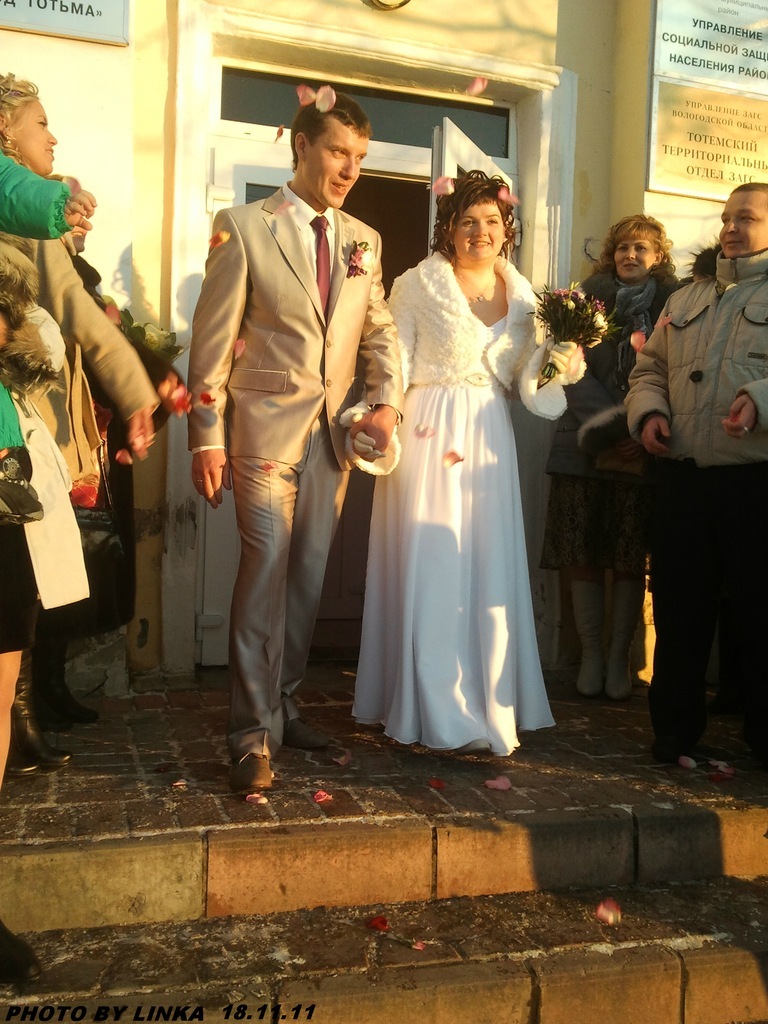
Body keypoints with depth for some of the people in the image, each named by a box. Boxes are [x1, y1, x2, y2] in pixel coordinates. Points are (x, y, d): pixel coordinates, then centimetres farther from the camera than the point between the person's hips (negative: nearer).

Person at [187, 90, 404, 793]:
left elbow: (379, 331, 15)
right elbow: (213, 338, -4)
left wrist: (387, 400, -4)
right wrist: (207, 437, -9)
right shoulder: (243, 227, -1)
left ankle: (282, 705, 24)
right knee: (266, 568, -10)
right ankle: (255, 735, -1)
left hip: (337, 432, 5)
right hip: (266, 425, -4)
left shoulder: (363, 240, 14)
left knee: (308, 576, 9)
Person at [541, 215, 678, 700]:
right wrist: (608, 424, -13)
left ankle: (619, 657, 12)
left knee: (630, 557, 2)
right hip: (586, 443, 1)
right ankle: (591, 654, 13)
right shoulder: (589, 294, 8)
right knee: (584, 552, 1)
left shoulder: (673, 302, 7)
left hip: (643, 448, -1)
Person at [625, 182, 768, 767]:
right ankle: (676, 725, 22)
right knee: (678, 607, 9)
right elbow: (649, 369, 21)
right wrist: (648, 412, 1)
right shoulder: (685, 301, 21)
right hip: (683, 479, 5)